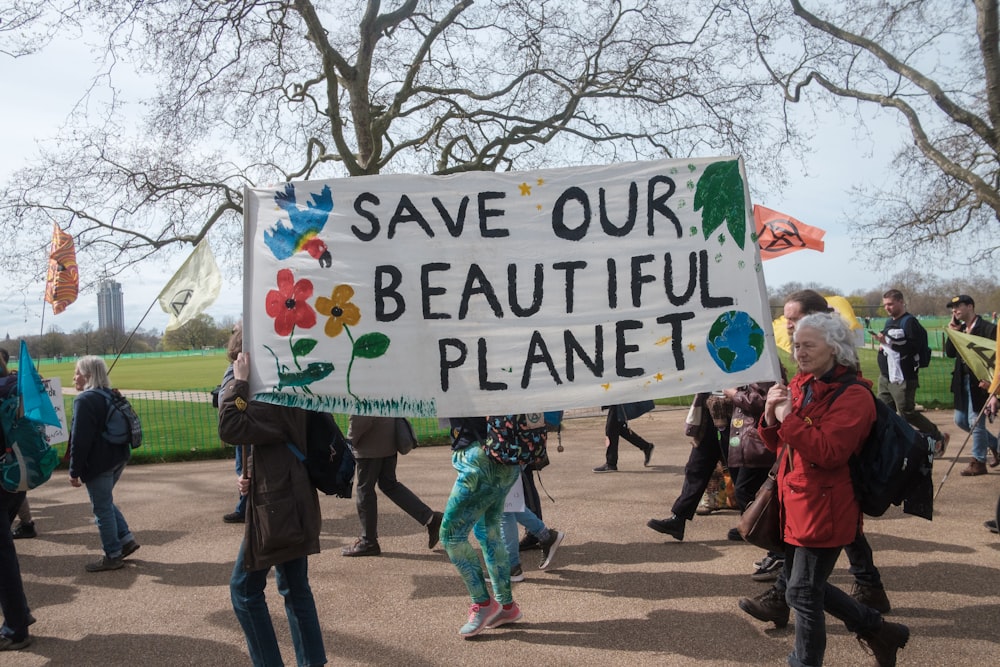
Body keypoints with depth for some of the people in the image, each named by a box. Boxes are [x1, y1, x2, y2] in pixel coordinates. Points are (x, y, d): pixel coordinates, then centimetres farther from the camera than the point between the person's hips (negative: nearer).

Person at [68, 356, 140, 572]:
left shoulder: (84, 400, -17)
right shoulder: (111, 396, 10)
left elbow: (80, 439, -19)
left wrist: (74, 471, -14)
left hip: (98, 463, -9)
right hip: (118, 458, 9)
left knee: (102, 508, 2)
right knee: (105, 503, 23)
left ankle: (113, 556, 10)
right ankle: (126, 539, 21)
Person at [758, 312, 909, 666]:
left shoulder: (853, 395, -14)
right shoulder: (801, 385, 10)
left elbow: (830, 451, -25)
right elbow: (779, 445, 12)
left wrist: (789, 418, -25)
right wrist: (771, 416, -7)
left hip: (825, 507, -9)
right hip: (796, 501, 9)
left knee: (802, 593, -1)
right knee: (804, 585, 19)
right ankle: (876, 628, 35)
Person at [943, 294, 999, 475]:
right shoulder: (959, 329, 10)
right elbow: (950, 353, 6)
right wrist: (952, 333, -5)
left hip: (980, 382, -8)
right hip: (962, 381, 8)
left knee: (975, 420, -5)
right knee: (960, 420, 13)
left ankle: (978, 462, 8)